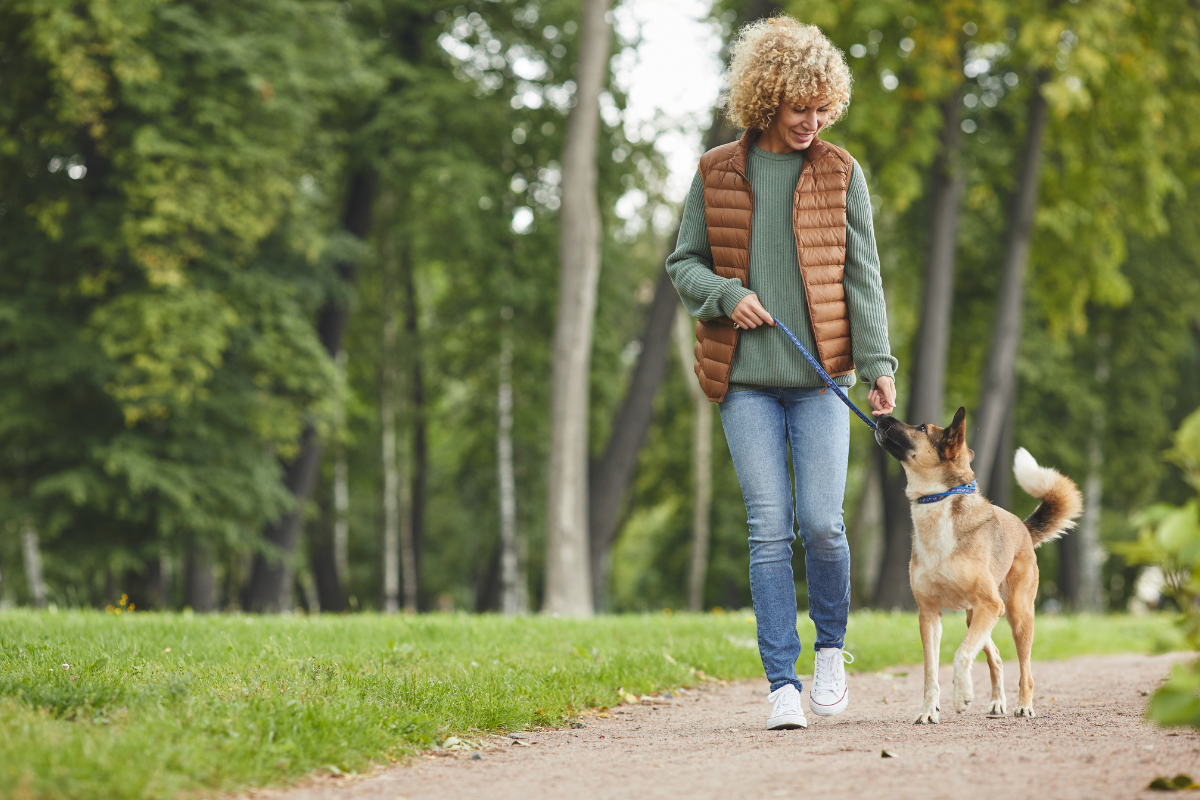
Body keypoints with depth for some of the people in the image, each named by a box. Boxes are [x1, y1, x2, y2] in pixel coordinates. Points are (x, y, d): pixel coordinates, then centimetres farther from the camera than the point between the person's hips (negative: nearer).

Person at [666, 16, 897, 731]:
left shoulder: (840, 174, 5)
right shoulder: (717, 174, 5)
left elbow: (863, 276, 4)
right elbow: (684, 263, 13)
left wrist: (878, 363, -6)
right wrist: (725, 296, -8)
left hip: (819, 377, 0)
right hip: (747, 380, 0)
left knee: (822, 524, -8)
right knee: (770, 531, -3)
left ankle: (832, 647, 18)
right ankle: (783, 684, 1)